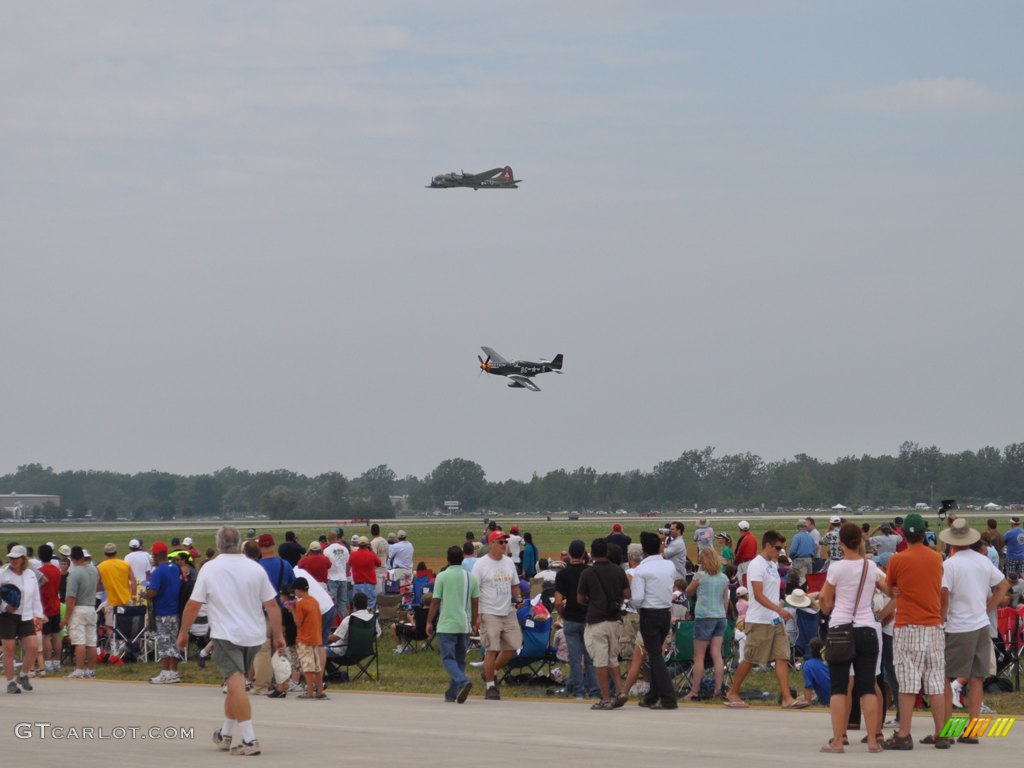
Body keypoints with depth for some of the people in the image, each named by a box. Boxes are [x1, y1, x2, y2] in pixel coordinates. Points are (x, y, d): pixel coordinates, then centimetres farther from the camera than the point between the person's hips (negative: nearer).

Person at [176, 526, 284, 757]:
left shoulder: (209, 569, -4)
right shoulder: (255, 569, 3)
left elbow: (193, 605, -3)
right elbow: (272, 605, 3)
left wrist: (183, 633, 9)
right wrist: (278, 636, 10)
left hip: (226, 636, -5)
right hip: (253, 636, 5)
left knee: (236, 684, -11)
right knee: (235, 684, 19)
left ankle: (249, 740, -21)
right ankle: (225, 734, 32)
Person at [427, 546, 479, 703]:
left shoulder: (442, 577, -6)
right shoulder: (471, 578, 5)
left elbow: (435, 602, -5)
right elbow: (475, 602, 10)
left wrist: (429, 622, 5)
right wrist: (475, 621, 23)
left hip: (446, 624, -4)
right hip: (465, 625, 4)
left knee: (448, 659, -5)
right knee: (460, 659, 13)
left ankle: (462, 681, -30)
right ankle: (452, 694, 14)